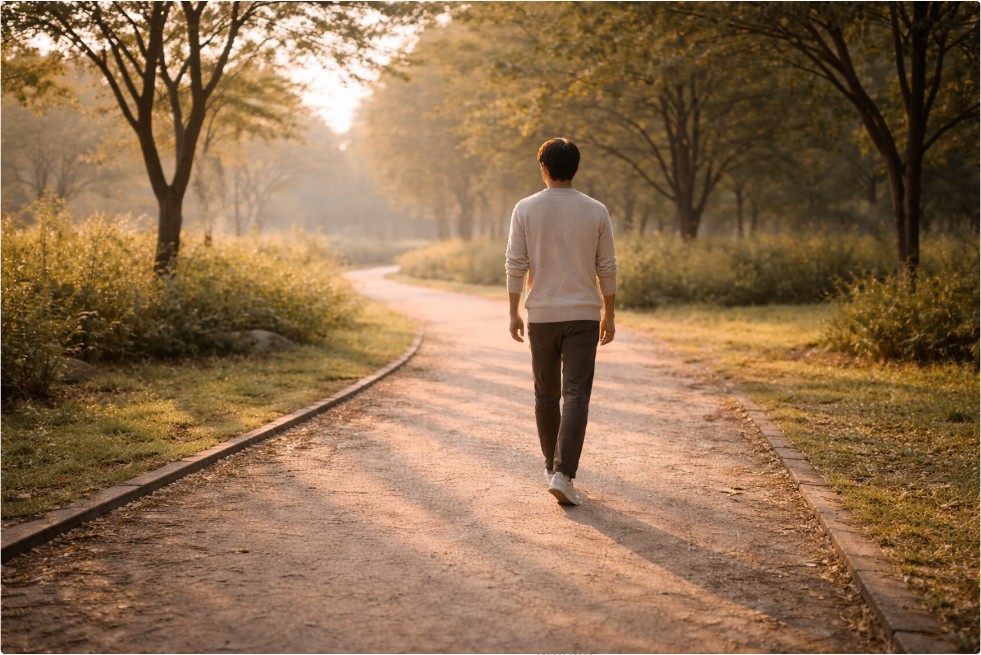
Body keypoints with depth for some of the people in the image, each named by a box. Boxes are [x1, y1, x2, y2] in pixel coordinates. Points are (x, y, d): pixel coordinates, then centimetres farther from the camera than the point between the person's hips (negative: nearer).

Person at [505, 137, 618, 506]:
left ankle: (553, 465, 29)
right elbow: (607, 268, 2)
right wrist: (609, 315, 11)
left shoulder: (525, 209, -3)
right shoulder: (596, 212, -1)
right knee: (576, 395, -4)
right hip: (583, 316, -1)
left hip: (541, 315, 1)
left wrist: (514, 312, 5)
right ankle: (563, 473, -15)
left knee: (546, 393, 16)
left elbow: (515, 265, -3)